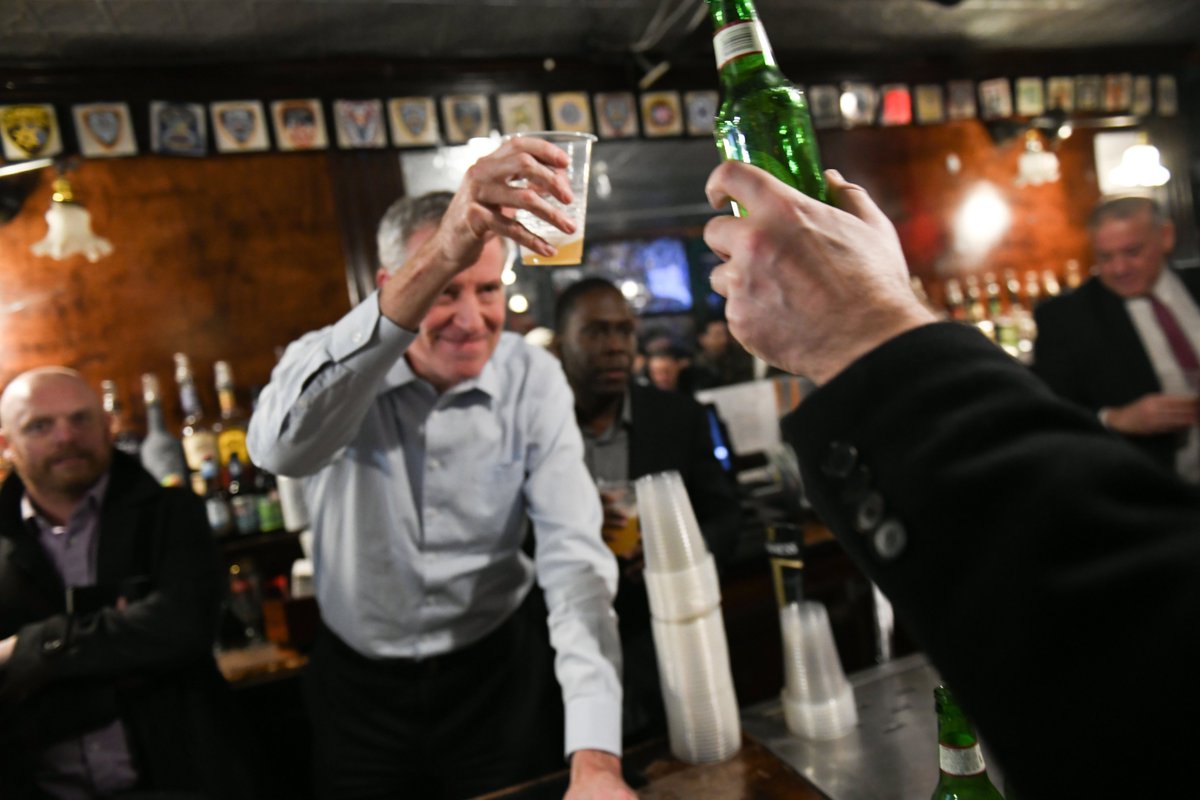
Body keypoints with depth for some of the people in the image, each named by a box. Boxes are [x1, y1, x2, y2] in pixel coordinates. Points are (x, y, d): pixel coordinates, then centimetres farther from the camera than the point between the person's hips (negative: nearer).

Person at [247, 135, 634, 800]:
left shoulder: (533, 381, -16)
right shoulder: (331, 363, -18)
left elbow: (574, 557, -22)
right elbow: (279, 448, -42)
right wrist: (435, 262, -54)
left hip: (493, 670, 1)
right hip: (358, 682, 0)